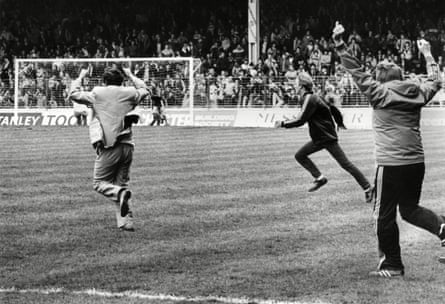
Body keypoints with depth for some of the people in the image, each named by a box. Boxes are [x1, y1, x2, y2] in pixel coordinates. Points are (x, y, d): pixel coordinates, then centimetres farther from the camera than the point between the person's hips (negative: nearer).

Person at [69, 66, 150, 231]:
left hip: (109, 148, -4)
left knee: (99, 183, 6)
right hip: (127, 146, 4)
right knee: (121, 182, 14)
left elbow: (73, 94, 13)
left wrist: (80, 77, 27)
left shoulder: (97, 94, 1)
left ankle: (120, 193, -25)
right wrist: (131, 75, 42)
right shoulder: (129, 93, 9)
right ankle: (126, 221, 6)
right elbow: (144, 90, 31)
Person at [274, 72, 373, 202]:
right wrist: (340, 122, 31)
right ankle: (319, 178, 6)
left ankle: (367, 188, -3)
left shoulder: (310, 100, -19)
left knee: (345, 164, -7)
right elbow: (333, 107, 19)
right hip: (318, 138, 10)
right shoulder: (313, 97, 10)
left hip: (328, 138, -10)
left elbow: (300, 120, -23)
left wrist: (283, 123, -13)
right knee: (300, 155, 8)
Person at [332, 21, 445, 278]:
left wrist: (340, 43, -2)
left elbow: (357, 71, -6)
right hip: (417, 162, 6)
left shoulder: (380, 93, -7)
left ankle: (392, 265, 12)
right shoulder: (417, 93, 7)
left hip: (391, 164, -6)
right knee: (410, 208, 20)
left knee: (385, 214, 6)